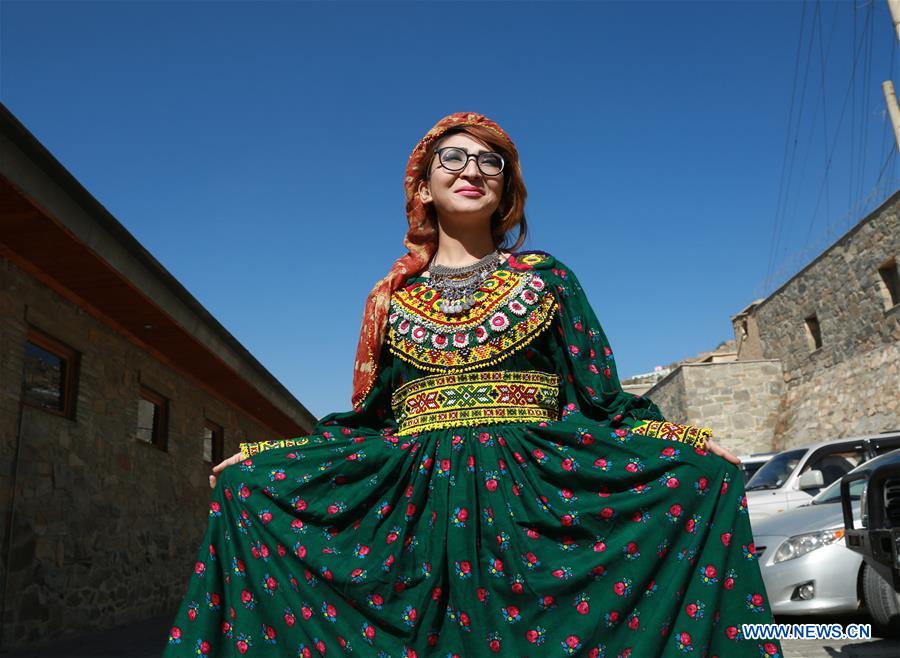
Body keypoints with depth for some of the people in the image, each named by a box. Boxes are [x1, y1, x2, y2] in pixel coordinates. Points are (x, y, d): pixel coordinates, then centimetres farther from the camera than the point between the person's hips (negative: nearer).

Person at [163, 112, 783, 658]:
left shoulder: (546, 277, 7)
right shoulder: (393, 295, 11)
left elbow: (602, 400, 4)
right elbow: (368, 421, 11)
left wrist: (685, 440, -10)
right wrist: (261, 457, 5)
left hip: (532, 504, -1)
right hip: (416, 514, 2)